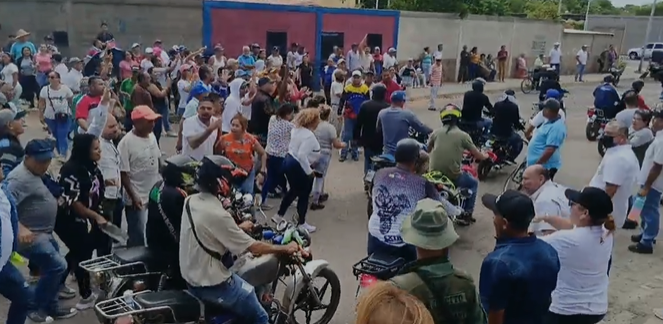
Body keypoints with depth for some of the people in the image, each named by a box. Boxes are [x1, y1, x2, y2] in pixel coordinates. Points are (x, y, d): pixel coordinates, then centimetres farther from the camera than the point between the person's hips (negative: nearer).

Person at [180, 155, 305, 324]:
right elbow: (253, 248, -22)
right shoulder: (217, 215, -29)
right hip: (211, 285, -9)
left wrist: (239, 228, 26)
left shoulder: (191, 200, -3)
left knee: (250, 289, 28)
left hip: (191, 277, 9)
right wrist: (286, 248, -9)